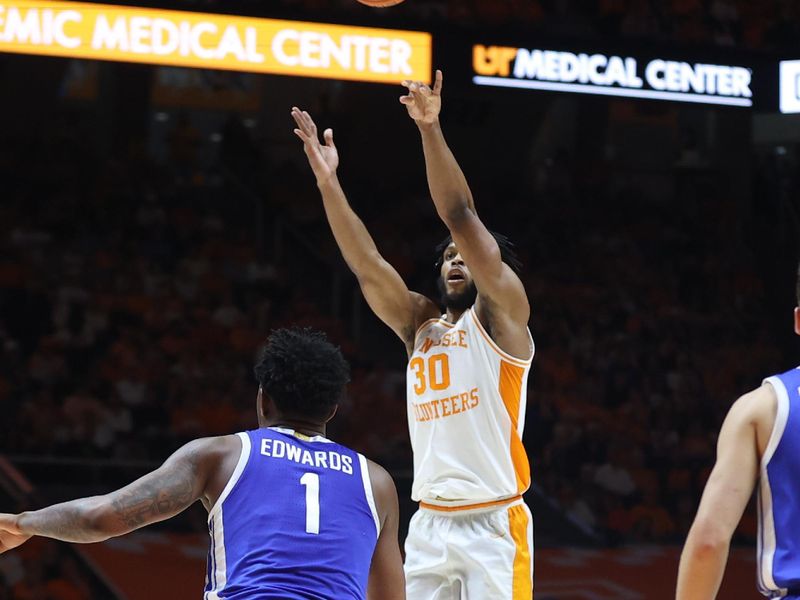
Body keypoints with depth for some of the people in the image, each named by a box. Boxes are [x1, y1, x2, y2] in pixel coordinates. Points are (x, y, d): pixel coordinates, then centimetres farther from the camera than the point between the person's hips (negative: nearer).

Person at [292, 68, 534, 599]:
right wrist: (327, 179, -4)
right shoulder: (420, 325, 17)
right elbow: (366, 264, 6)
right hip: (429, 525, 6)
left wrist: (431, 131, -20)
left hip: (492, 523, -6)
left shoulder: (501, 313, 1)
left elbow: (462, 218, -10)